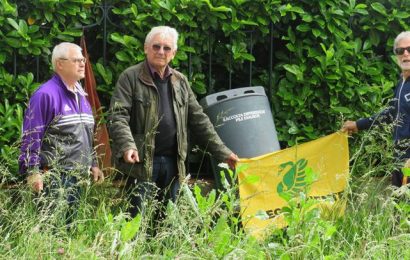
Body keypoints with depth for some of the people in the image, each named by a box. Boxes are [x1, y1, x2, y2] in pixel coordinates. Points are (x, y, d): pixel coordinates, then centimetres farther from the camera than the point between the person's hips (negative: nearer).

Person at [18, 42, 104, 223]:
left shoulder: (81, 95, 16)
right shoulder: (46, 94, -11)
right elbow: (31, 137, -14)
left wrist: (93, 164, 21)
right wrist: (32, 171, -19)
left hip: (79, 175, 8)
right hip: (54, 177, -8)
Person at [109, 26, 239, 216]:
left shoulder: (180, 82, 15)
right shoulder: (130, 77, -2)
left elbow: (199, 120, 18)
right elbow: (118, 117, -11)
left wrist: (222, 152, 14)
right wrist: (127, 146, -28)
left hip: (173, 163, 5)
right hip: (142, 162, -5)